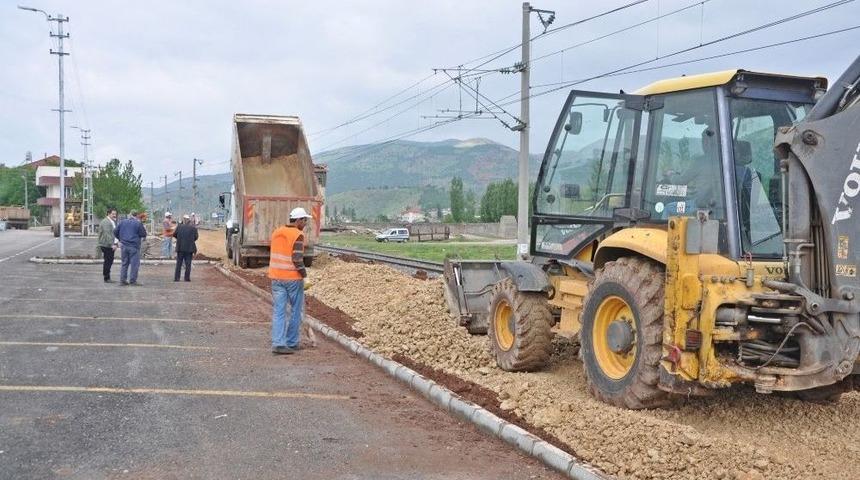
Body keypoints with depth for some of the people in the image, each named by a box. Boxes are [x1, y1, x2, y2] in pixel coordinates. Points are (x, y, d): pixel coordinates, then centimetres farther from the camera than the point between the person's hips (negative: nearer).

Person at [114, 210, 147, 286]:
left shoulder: (122, 222, 8)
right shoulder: (138, 223, -7)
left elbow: (115, 232, 12)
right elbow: (143, 234, -5)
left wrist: (120, 239, 24)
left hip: (124, 246, 5)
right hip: (134, 246, -5)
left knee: (124, 263, 13)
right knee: (134, 264, 0)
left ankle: (122, 280, 12)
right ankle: (132, 281, -2)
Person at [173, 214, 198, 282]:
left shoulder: (179, 227, -3)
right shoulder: (193, 228, -4)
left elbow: (174, 234, 4)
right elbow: (196, 237, 0)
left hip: (180, 248, 1)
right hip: (189, 248, -1)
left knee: (179, 263, 8)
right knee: (188, 263, 5)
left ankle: (176, 278, 6)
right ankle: (187, 278, 3)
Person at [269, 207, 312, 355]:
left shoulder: (276, 233, 8)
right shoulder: (298, 235, -14)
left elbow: (274, 255, 14)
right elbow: (297, 259, -20)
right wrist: (303, 273, -5)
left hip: (276, 277, 6)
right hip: (293, 278, -5)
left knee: (278, 311, 3)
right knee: (296, 310, 10)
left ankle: (278, 343, -5)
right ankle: (291, 342, 15)